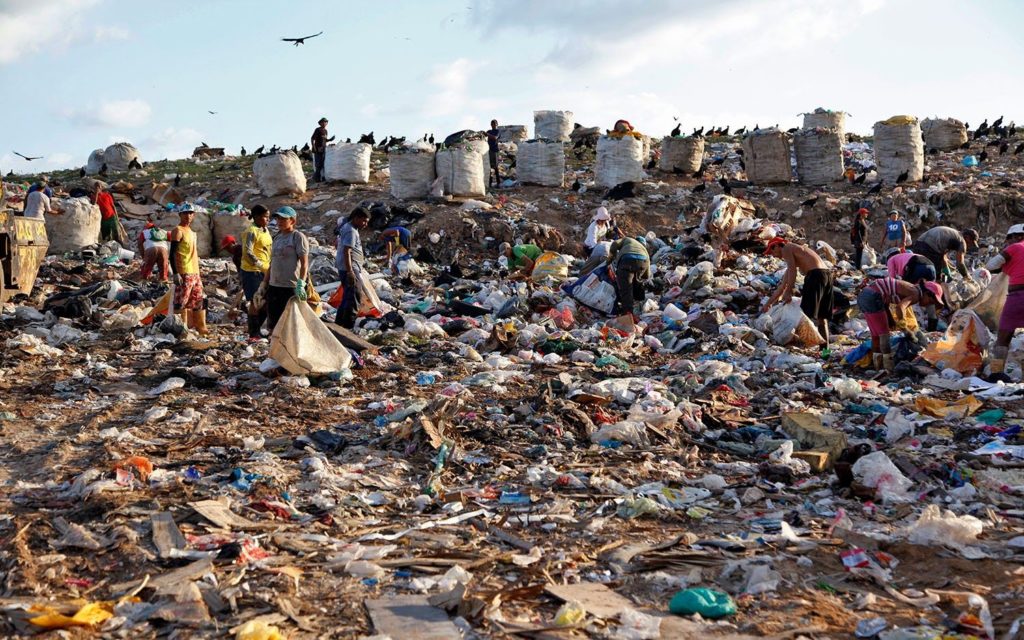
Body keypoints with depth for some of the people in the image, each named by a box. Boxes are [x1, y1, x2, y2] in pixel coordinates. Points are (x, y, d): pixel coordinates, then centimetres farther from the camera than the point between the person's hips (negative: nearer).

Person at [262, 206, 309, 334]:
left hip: (291, 287, -8)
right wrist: (263, 285, 20)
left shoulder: (298, 237, -6)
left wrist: (301, 284, -24)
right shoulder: (278, 237, 16)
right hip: (273, 286, 8)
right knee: (273, 326, 9)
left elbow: (304, 263, -12)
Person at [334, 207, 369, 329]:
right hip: (350, 269, -11)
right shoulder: (351, 231, -17)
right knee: (353, 298, -10)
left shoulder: (346, 227, 15)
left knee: (347, 297, 17)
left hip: (345, 268, 11)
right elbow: (346, 252, -24)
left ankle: (338, 324, 24)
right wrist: (350, 271, -28)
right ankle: (348, 328, -10)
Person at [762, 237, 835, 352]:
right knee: (822, 316, 11)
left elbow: (792, 270, -11)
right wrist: (769, 303, 39)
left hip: (816, 275, -9)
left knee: (806, 313, -8)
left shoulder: (786, 249, 7)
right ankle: (825, 348, 11)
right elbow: (783, 284, 37)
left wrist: (789, 293, -15)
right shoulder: (794, 251, 33)